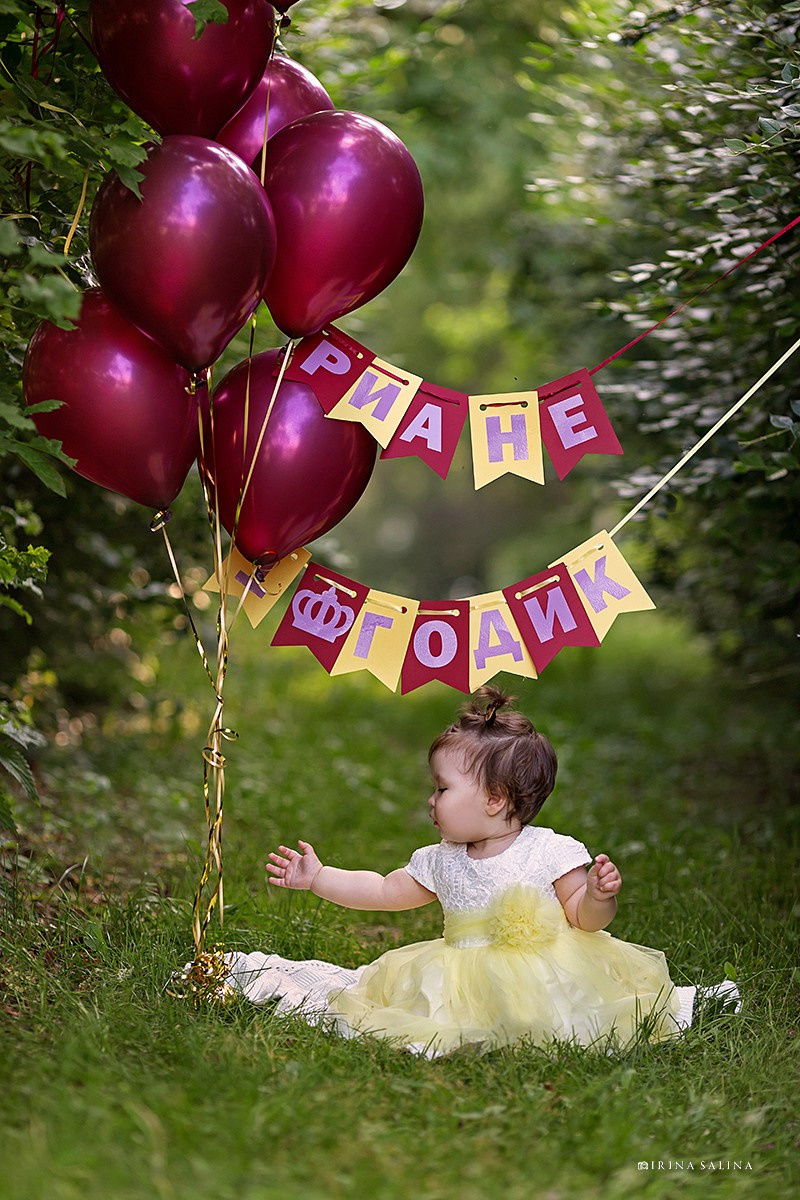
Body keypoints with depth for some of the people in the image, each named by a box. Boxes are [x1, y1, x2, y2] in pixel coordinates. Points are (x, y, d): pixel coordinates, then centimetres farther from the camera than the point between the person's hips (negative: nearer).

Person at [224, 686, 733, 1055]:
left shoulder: (552, 852, -6)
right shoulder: (440, 862, 12)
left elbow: (586, 919, -6)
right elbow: (384, 891, 22)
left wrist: (599, 896, -29)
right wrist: (318, 877, 20)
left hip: (544, 975, -5)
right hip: (464, 981, 5)